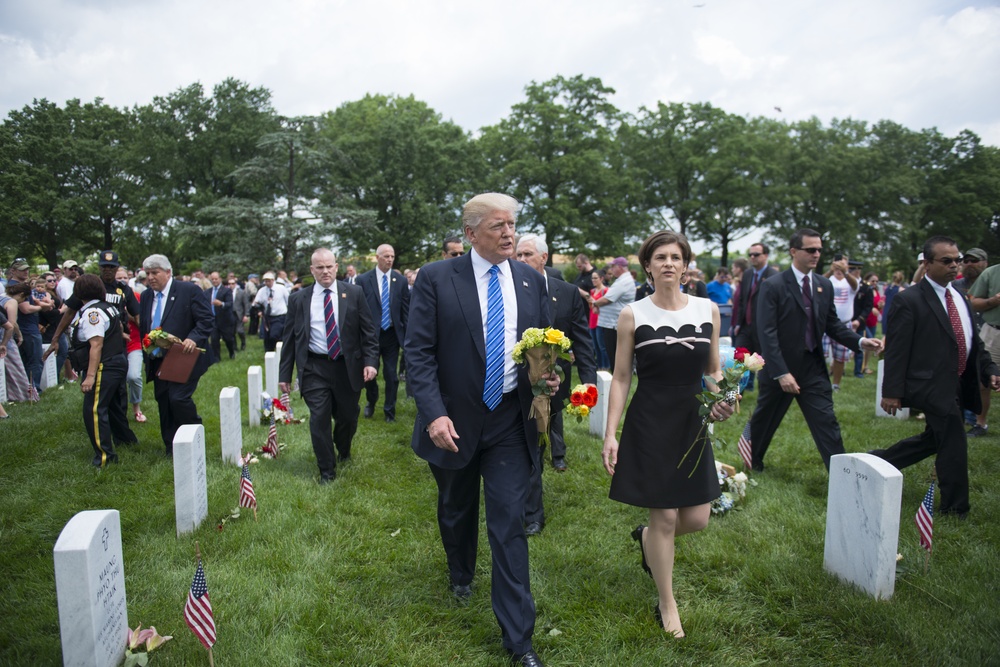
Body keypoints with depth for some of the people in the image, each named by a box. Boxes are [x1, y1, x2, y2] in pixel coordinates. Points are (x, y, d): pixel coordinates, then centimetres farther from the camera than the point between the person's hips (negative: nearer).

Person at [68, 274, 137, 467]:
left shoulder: (92, 313, -18)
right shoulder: (108, 307, 10)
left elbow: (97, 345, -25)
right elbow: (118, 330, 28)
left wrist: (90, 376, -26)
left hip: (104, 368, -10)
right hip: (118, 362, 10)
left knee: (93, 410, -9)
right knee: (112, 405, 25)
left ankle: (104, 455, -8)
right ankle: (125, 439, 42)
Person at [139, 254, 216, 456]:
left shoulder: (189, 290, -8)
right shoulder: (146, 296, 13)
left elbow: (206, 320, -13)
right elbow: (143, 327, 22)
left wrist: (193, 339, -27)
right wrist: (146, 345, 8)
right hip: (158, 361, 7)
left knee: (179, 398, -17)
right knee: (163, 403, 9)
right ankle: (171, 450, 20)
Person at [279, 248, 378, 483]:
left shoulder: (354, 293, 0)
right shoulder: (298, 299, 3)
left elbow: (368, 330, 0)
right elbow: (290, 338, 6)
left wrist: (370, 361, -10)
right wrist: (285, 374, 4)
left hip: (348, 367, 0)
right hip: (314, 368, 0)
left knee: (347, 417, 12)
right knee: (319, 420, 0)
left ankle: (344, 452, 44)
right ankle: (327, 470, 18)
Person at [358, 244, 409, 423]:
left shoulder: (401, 280, 0)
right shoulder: (363, 279, -4)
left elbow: (406, 309, 3)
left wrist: (407, 335, 0)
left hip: (392, 334, 1)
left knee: (391, 375, 7)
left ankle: (389, 410, 23)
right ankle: (371, 402, 38)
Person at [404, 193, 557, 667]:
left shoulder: (531, 281, 2)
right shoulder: (436, 279, -9)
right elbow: (418, 352, -12)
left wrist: (549, 375, -9)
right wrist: (434, 413, -21)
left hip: (510, 423, 1)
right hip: (454, 422, -1)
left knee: (509, 525, 1)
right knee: (457, 511, 21)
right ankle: (461, 574, 52)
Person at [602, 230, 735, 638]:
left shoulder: (707, 310, 2)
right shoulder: (633, 315, -5)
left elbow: (714, 370, 11)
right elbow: (621, 377, -2)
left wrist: (723, 401, -9)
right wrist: (610, 434, -7)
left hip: (692, 424, 4)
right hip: (649, 424, -3)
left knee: (697, 519, 6)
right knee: (665, 517, 3)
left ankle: (646, 537, 40)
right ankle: (666, 604, 25)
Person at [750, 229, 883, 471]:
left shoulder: (825, 285, 5)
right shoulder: (773, 286, -13)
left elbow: (832, 323, 11)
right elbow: (767, 333, -17)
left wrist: (860, 341, -7)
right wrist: (781, 373, -23)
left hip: (814, 369, 4)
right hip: (779, 369, -4)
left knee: (827, 424, 2)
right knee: (764, 420, 14)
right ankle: (752, 461, 37)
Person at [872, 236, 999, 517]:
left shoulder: (960, 298, 13)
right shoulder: (909, 301, -12)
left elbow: (974, 342, 20)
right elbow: (896, 350, -14)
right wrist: (892, 392, -17)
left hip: (958, 386, 9)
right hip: (932, 386, -9)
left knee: (934, 439, 18)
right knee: (954, 447, -3)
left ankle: (878, 461, 33)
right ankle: (955, 508, 13)